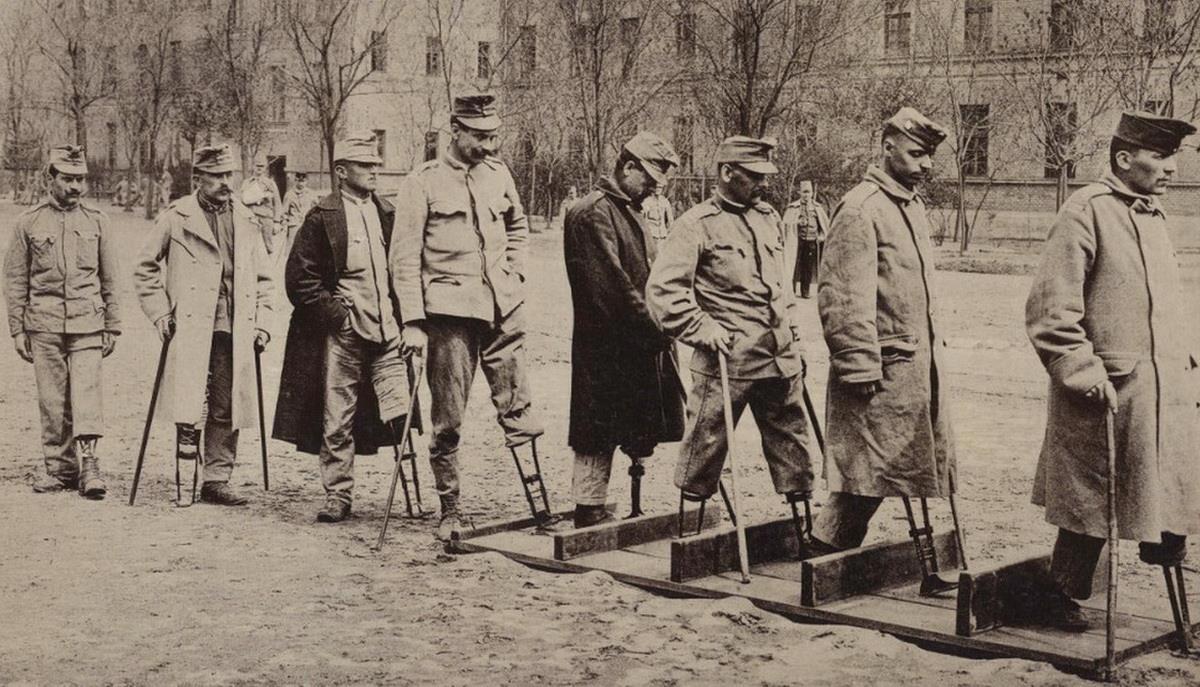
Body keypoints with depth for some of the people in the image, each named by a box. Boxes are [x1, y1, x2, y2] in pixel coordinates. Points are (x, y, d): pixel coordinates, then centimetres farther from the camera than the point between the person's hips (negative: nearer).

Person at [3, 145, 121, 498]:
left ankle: (88, 462, -13)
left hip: (87, 323, 0)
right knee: (52, 399, 3)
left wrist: (112, 327, 11)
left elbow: (109, 280, 13)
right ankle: (59, 467, 11)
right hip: (43, 325, 0)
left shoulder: (96, 220, 8)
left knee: (87, 391, -11)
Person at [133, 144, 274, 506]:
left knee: (226, 408, 3)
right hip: (190, 321, -3)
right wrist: (160, 313, -1)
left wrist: (262, 322, 11)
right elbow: (145, 269, 8)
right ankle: (187, 430, -8)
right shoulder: (175, 218, 5)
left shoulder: (246, 221, 16)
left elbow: (262, 279, 21)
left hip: (235, 327, 3)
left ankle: (217, 479, 10)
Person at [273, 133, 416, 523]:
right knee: (337, 422, 3)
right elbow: (299, 278, -3)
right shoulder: (322, 218, -2)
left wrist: (399, 319, 10)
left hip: (386, 332, 4)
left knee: (400, 414, -6)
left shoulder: (387, 214, 13)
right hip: (341, 334, -3)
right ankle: (338, 497, 13)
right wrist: (338, 314, -9)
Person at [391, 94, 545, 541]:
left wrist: (515, 275, 13)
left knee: (517, 407, 5)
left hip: (503, 308, 4)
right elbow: (404, 257, -7)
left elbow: (518, 227, 27)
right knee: (448, 419, 2)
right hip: (450, 312, -4)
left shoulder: (498, 174, 10)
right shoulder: (423, 183, -5)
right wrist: (413, 322, -12)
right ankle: (449, 512, 12)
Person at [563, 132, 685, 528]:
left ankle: (636, 510, 20)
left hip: (640, 347, 9)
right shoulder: (592, 214, -12)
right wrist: (654, 327, -17)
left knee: (641, 434, 12)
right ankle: (589, 514, 4)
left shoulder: (631, 213, 19)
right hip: (607, 350, -9)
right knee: (598, 436, -2)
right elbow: (612, 285, -19)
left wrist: (660, 326, 8)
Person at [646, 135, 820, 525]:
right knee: (705, 449, 2)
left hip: (781, 361, 7)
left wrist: (795, 338, 18)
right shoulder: (696, 225, -7)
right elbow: (662, 289, -12)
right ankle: (688, 522, 14)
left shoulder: (770, 219, 15)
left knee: (796, 451, 12)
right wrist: (703, 330, -16)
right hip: (725, 362, -6)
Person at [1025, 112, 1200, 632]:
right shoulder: (1085, 211, -11)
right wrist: (1088, 374, -19)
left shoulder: (1154, 217, 14)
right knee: (1089, 507, 4)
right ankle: (1064, 601, 18)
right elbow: (1051, 311, -16)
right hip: (1109, 393, -7)